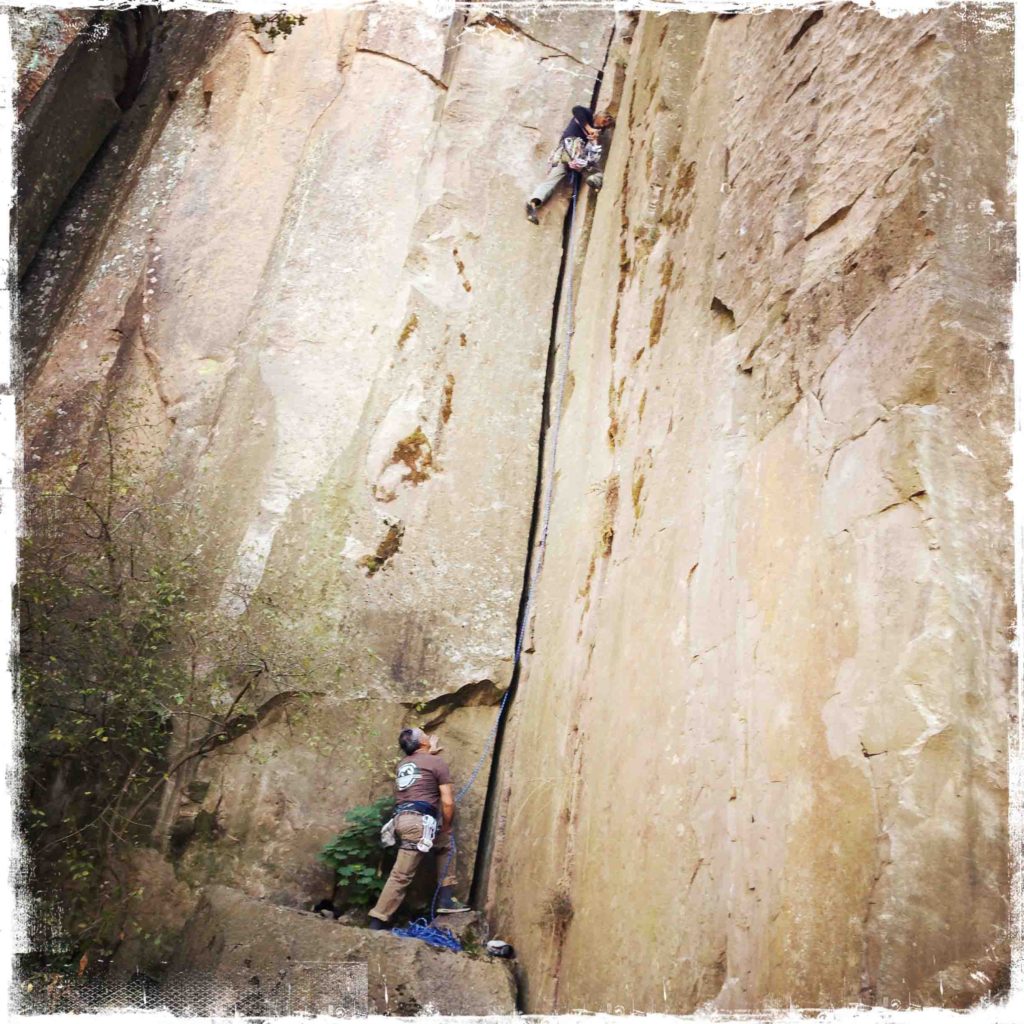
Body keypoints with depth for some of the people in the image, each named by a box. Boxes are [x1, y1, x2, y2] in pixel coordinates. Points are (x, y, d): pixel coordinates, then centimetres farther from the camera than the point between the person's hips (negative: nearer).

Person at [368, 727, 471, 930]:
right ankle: (377, 921, -1)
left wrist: (429, 753, 37)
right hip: (419, 821, -8)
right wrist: (446, 827, 10)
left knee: (446, 846, 27)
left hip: (401, 818, 8)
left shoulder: (403, 763, 20)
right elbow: (448, 802, -3)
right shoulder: (437, 762, 1)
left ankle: (445, 899, 21)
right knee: (401, 875, -2)